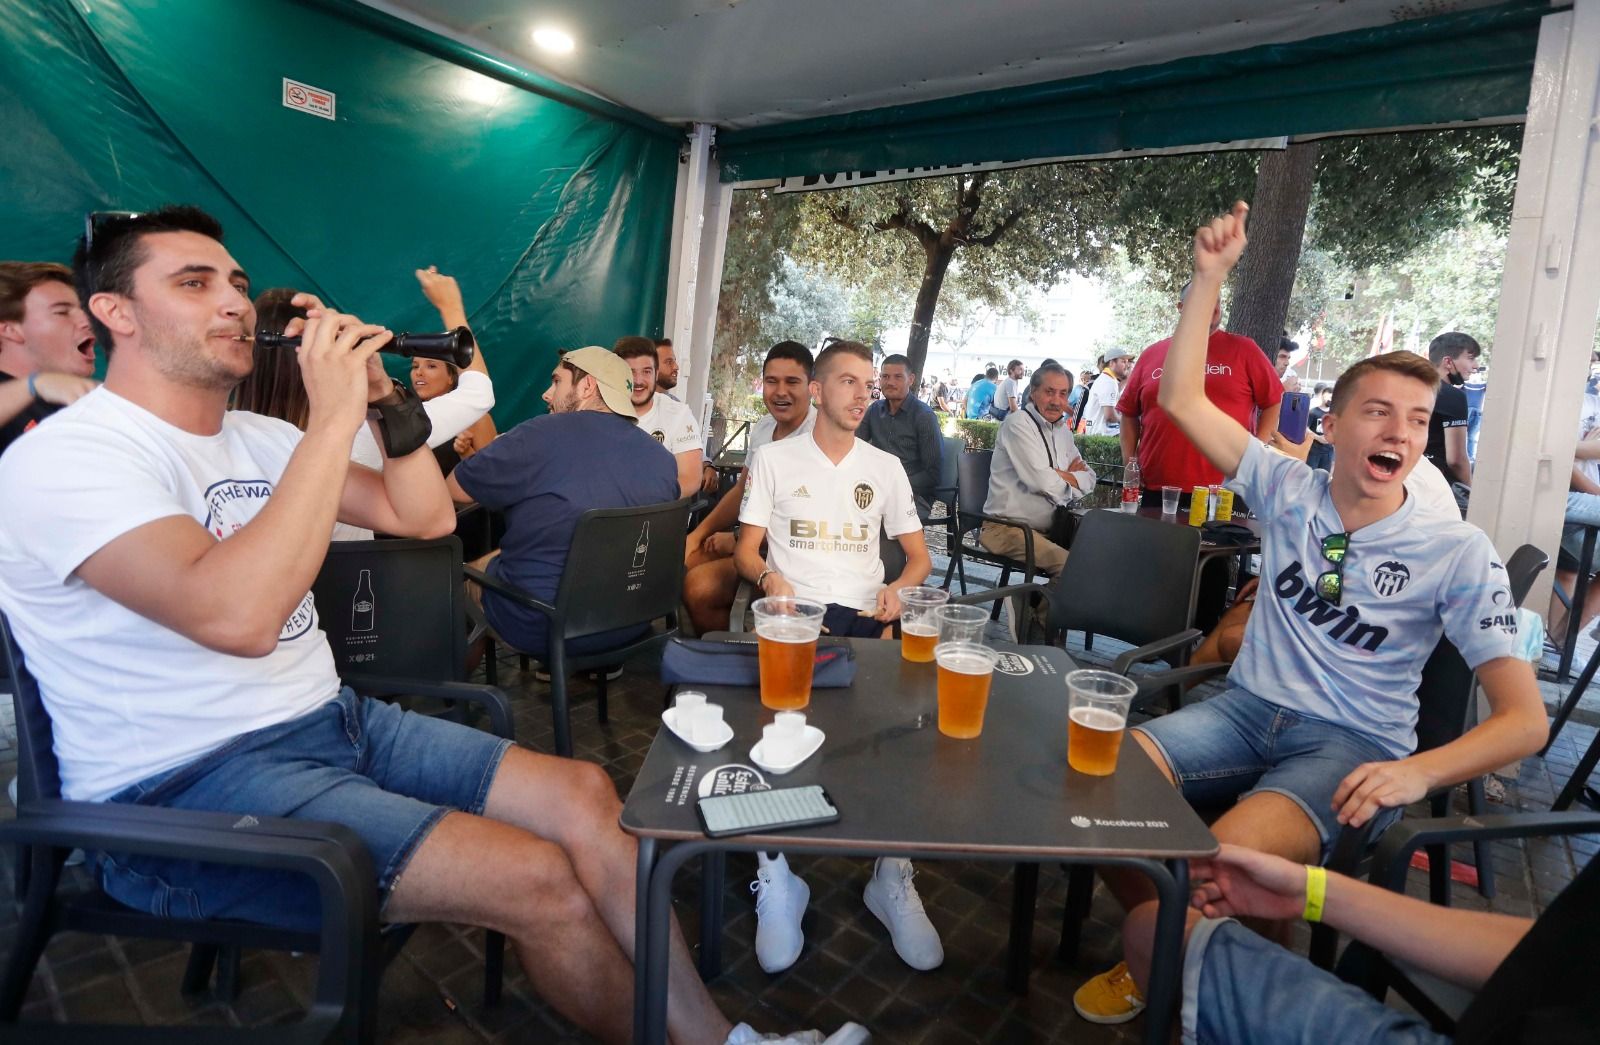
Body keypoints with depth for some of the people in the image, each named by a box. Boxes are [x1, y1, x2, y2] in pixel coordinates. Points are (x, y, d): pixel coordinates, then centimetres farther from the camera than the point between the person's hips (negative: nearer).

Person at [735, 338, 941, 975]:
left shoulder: (885, 467, 20)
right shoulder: (774, 460, 13)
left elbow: (918, 556, 19)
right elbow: (746, 551, 9)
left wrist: (898, 587, -5)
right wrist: (771, 579, -15)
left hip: (865, 617, 2)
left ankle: (893, 874, -12)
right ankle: (774, 873, -18)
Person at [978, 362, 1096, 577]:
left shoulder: (1063, 430, 16)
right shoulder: (1018, 424, -11)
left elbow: (1089, 477, 15)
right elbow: (1041, 481, -19)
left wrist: (1063, 476, -7)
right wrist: (1070, 479, 2)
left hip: (1047, 529, 8)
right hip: (1007, 527, -8)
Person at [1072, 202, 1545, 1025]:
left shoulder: (1458, 554, -5)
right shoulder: (1289, 492, 2)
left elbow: (1525, 718, -8)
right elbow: (1180, 398, -2)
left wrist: (1419, 772, -27)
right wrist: (1209, 277, -9)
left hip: (1353, 747, -3)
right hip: (1247, 710, 3)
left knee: (1225, 857, -34)